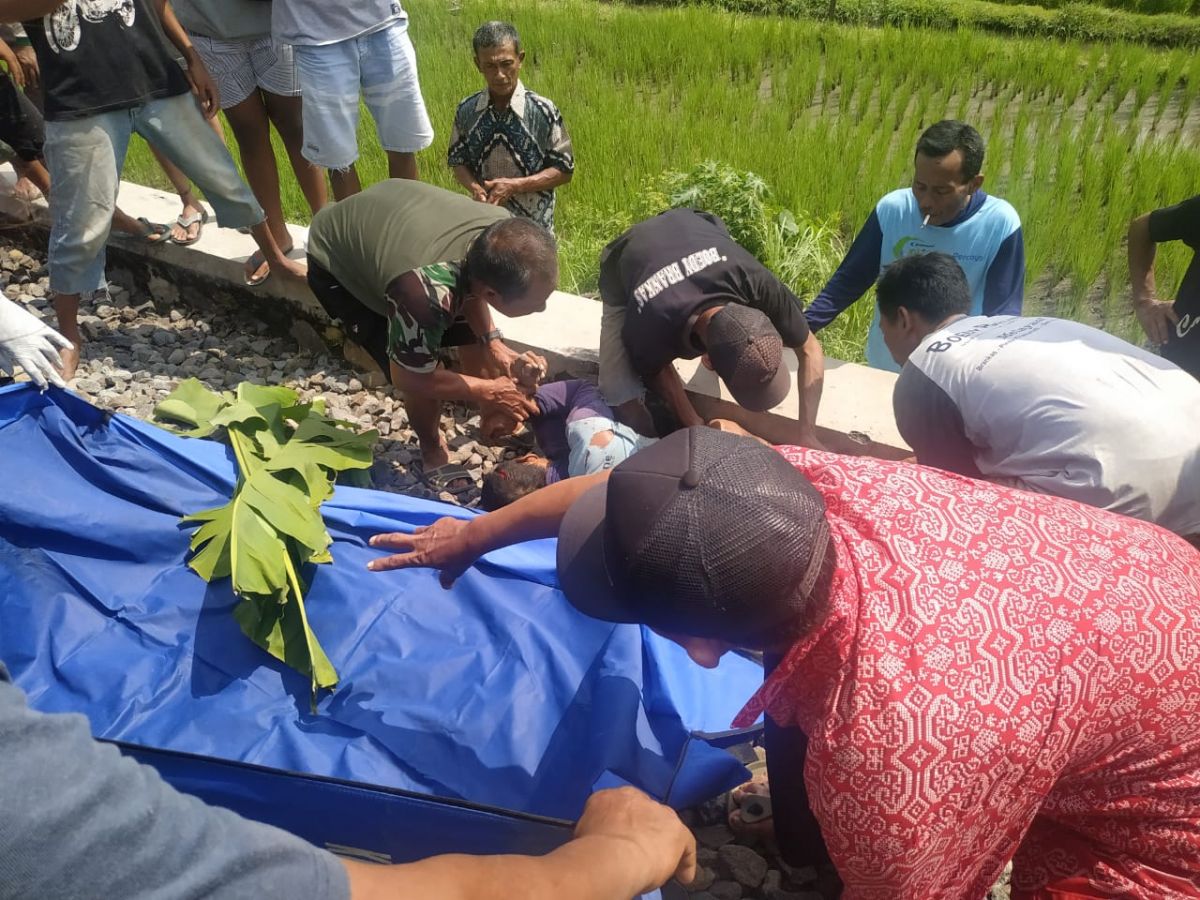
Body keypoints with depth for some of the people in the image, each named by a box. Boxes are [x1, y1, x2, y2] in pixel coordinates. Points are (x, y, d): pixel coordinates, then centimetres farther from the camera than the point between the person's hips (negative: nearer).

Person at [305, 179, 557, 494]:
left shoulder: (503, 230, -26)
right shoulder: (426, 294, -46)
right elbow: (409, 378, -27)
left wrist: (493, 344, -12)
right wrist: (488, 390, -18)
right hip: (336, 262, -6)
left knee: (472, 332, 7)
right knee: (427, 371, -12)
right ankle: (432, 450, 17)